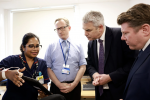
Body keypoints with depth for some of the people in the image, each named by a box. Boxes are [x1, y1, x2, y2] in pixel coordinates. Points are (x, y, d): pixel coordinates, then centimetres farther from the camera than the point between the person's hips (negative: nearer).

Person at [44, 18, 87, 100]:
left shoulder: (78, 46, 3)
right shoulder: (51, 47, 2)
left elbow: (83, 67, -1)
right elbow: (48, 68, -3)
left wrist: (74, 84, -10)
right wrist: (59, 84, -10)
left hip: (74, 87, 1)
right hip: (56, 86, 0)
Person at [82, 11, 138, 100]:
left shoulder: (120, 35, -15)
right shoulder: (91, 43, 4)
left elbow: (133, 61, -16)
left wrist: (110, 77, -17)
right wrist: (94, 74, -9)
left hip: (120, 91, -5)